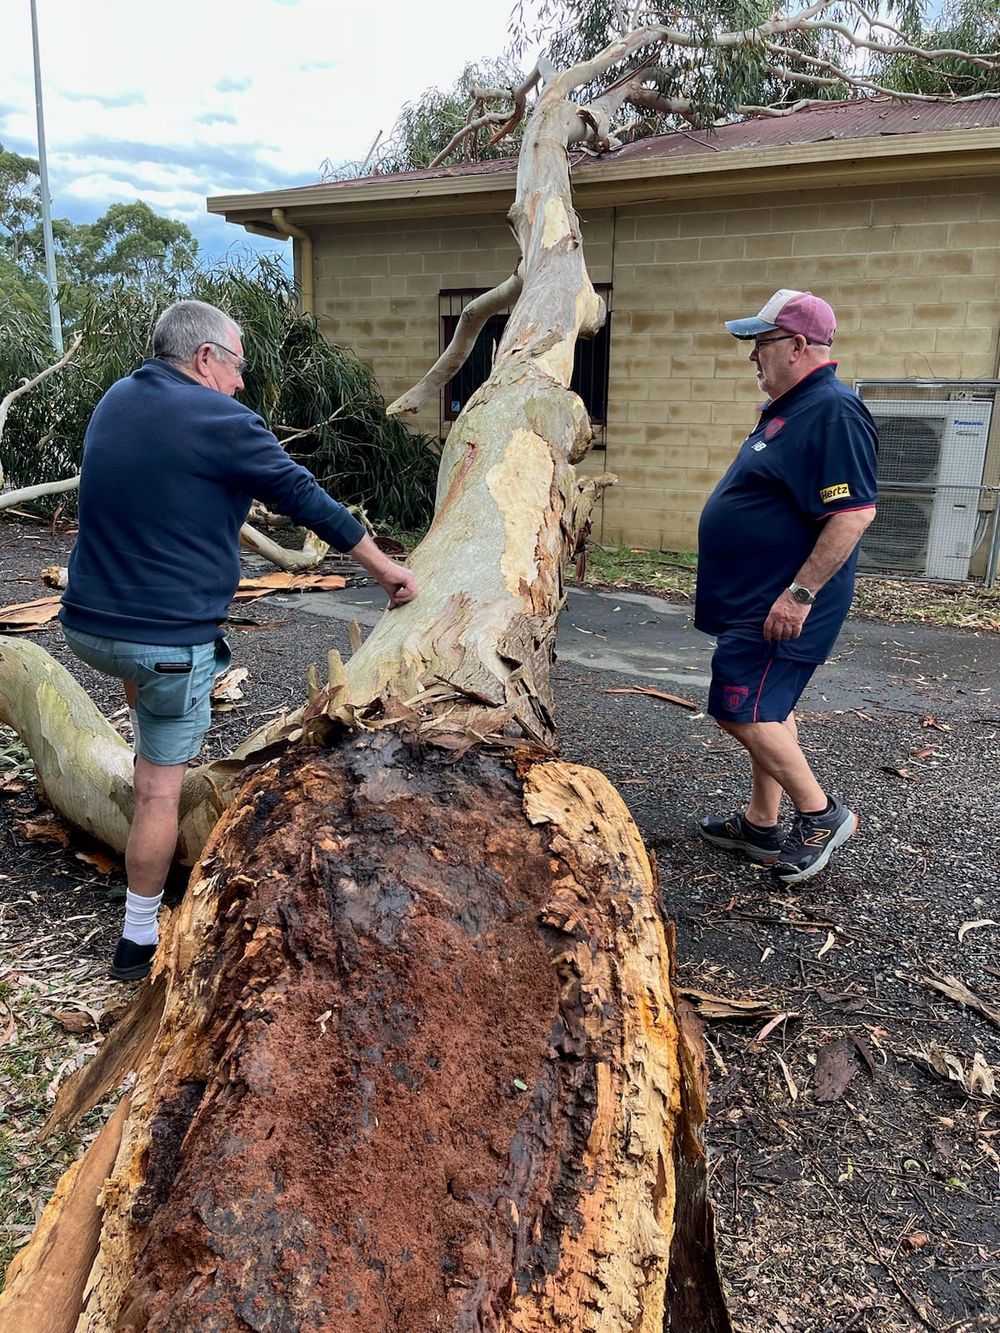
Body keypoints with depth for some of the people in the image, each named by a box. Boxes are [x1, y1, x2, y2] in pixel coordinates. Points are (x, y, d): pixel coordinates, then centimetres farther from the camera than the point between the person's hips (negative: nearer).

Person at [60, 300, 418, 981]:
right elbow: (306, 498, -6)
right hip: (172, 638, -7)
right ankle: (139, 941, 16)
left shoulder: (115, 400, 9)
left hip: (86, 625, 7)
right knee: (161, 789, 5)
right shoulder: (221, 420, -12)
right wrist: (385, 567, 4)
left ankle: (149, 751, 39)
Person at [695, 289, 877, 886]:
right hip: (756, 599, 10)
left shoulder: (833, 412, -19)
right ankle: (762, 825, 26)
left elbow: (855, 512, -27)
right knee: (768, 710, 15)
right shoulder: (788, 407, 14)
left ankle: (821, 813, 6)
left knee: (743, 711, -9)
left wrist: (800, 593, -27)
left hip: (782, 605, -10)